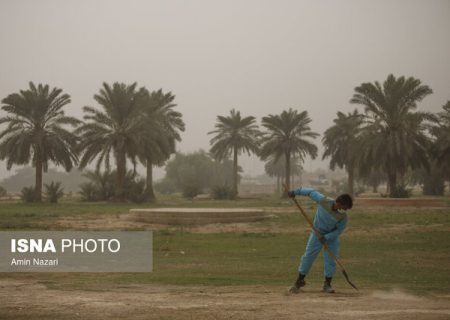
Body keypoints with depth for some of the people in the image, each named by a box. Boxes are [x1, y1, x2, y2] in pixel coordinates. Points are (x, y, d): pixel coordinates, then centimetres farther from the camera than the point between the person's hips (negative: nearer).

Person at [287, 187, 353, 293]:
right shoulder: (323, 200, -27)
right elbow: (311, 192, -12)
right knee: (308, 256, 3)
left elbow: (338, 230, -16)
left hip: (332, 237, 0)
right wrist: (296, 192, -7)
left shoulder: (343, 216, -26)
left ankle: (327, 284, 11)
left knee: (330, 260, -4)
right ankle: (300, 280, 17)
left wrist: (326, 237, -28)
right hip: (317, 233, 1)